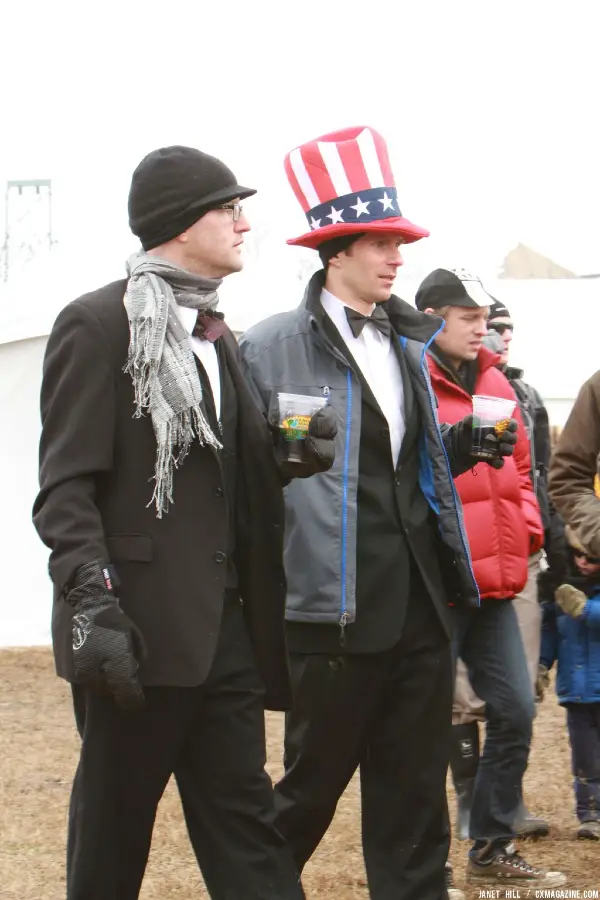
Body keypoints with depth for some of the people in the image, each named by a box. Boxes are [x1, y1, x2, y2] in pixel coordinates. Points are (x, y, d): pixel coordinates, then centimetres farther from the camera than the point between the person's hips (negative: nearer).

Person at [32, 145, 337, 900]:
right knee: (111, 836, 5)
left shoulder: (216, 334, 16)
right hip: (140, 631, -7)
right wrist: (95, 609, -22)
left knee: (245, 826, 5)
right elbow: (66, 491, -13)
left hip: (225, 630, 7)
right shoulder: (98, 324, -7)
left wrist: (295, 454, 0)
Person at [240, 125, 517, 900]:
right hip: (332, 606, -6)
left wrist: (465, 444, 4)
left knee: (415, 793, 8)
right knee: (314, 785, 4)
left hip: (420, 601, 6)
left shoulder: (407, 346, 15)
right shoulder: (272, 348, -5)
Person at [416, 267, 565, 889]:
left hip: (493, 582, 8)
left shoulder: (494, 385, 15)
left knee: (515, 712, 9)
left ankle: (492, 849, 22)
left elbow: (518, 466, 22)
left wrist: (527, 528, 9)